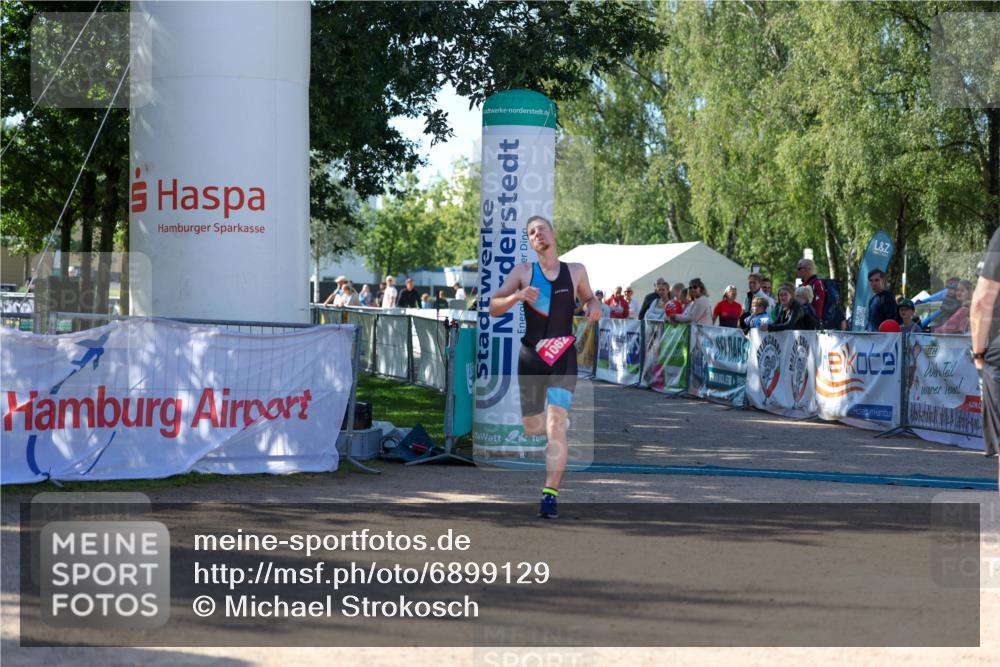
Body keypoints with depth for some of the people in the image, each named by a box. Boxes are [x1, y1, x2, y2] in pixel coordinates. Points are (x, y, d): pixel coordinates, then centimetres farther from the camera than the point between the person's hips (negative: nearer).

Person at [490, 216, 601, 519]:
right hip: (531, 355, 1)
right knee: (531, 428, 11)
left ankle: (551, 494, -16)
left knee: (555, 424, -17)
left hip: (564, 356, -1)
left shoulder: (576, 270, 6)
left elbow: (588, 297, 24)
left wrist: (594, 306, 0)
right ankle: (561, 422, 47)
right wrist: (517, 296, -18)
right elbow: (493, 309, 1)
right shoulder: (522, 272, 3)